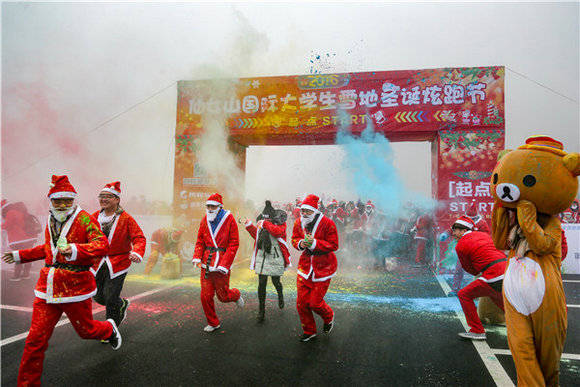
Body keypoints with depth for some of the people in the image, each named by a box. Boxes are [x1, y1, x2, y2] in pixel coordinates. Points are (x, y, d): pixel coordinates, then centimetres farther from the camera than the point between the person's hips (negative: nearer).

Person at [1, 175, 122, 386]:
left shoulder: (84, 220, -10)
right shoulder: (51, 221, 13)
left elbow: (102, 245, -25)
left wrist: (75, 250, -41)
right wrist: (20, 255, 33)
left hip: (75, 288, -5)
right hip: (48, 288, 6)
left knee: (85, 329, 12)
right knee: (36, 338, 3)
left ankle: (109, 329, 46)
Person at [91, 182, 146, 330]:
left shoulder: (126, 219, -8)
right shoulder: (94, 217, 4)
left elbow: (139, 238, -12)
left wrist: (137, 252, -31)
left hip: (118, 263, -5)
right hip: (98, 262, 5)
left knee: (110, 297, -5)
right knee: (97, 296, 10)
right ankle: (122, 304, 40)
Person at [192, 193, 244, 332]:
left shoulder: (229, 219, -8)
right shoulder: (205, 220, 7)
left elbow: (234, 244, -9)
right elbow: (200, 241, 13)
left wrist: (224, 265, -16)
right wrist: (197, 257, -4)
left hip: (222, 263, -4)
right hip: (206, 263, 5)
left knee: (223, 296, 3)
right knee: (206, 296, 5)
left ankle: (236, 295, 38)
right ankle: (213, 323, 24)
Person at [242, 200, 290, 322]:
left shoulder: (280, 222, -9)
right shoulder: (262, 222, 7)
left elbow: (278, 231, -30)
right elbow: (257, 236, 21)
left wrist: (265, 224, -28)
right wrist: (249, 226, 11)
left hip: (276, 258, -4)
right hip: (262, 257, 4)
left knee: (275, 281, 11)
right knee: (261, 284, 1)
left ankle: (280, 296, 47)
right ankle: (261, 310, 13)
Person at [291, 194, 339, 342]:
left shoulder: (327, 223, -15)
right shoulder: (298, 223, 0)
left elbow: (333, 245, -14)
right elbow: (294, 239, 13)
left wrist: (314, 243, -24)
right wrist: (300, 243, -11)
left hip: (323, 267, -5)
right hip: (305, 265, 5)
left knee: (315, 303, -1)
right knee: (301, 302, 5)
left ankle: (329, 317, 35)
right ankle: (309, 331, 28)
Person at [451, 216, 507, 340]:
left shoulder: (460, 245, 1)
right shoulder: (483, 234, 19)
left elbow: (471, 270, 9)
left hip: (494, 276, -8)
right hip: (507, 267, 8)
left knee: (464, 295, 4)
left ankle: (477, 331, 5)